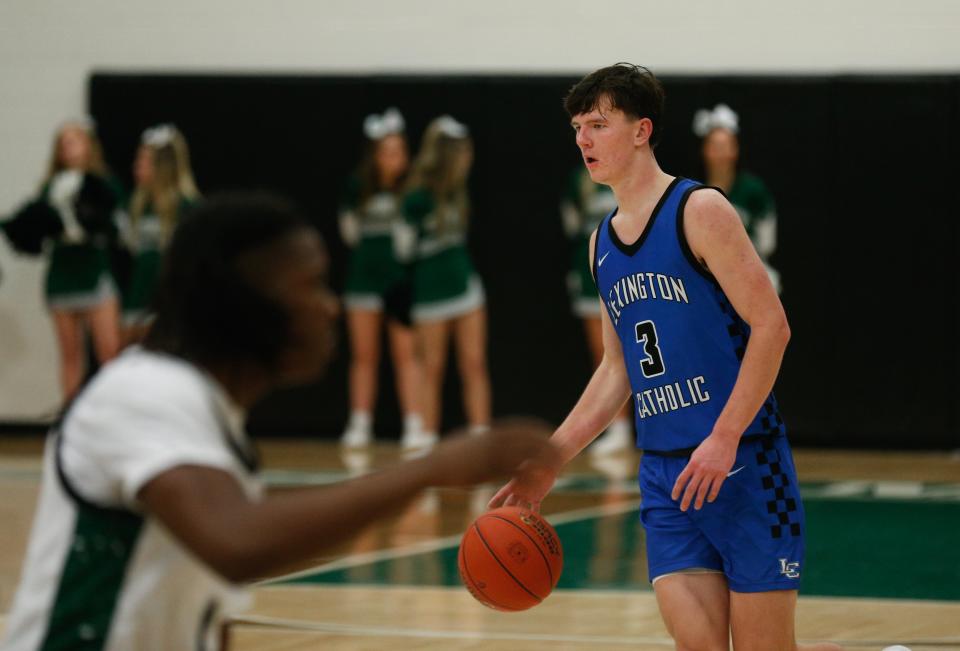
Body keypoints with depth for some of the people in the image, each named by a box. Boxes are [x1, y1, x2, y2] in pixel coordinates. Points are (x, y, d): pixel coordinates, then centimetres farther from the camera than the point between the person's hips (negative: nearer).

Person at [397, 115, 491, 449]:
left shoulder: (458, 192, 1)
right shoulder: (419, 199, -16)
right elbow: (404, 248, -5)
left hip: (465, 284, 5)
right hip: (431, 292, -5)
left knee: (474, 364, 0)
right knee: (433, 368, 4)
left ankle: (480, 432, 1)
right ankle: (427, 435, 14)